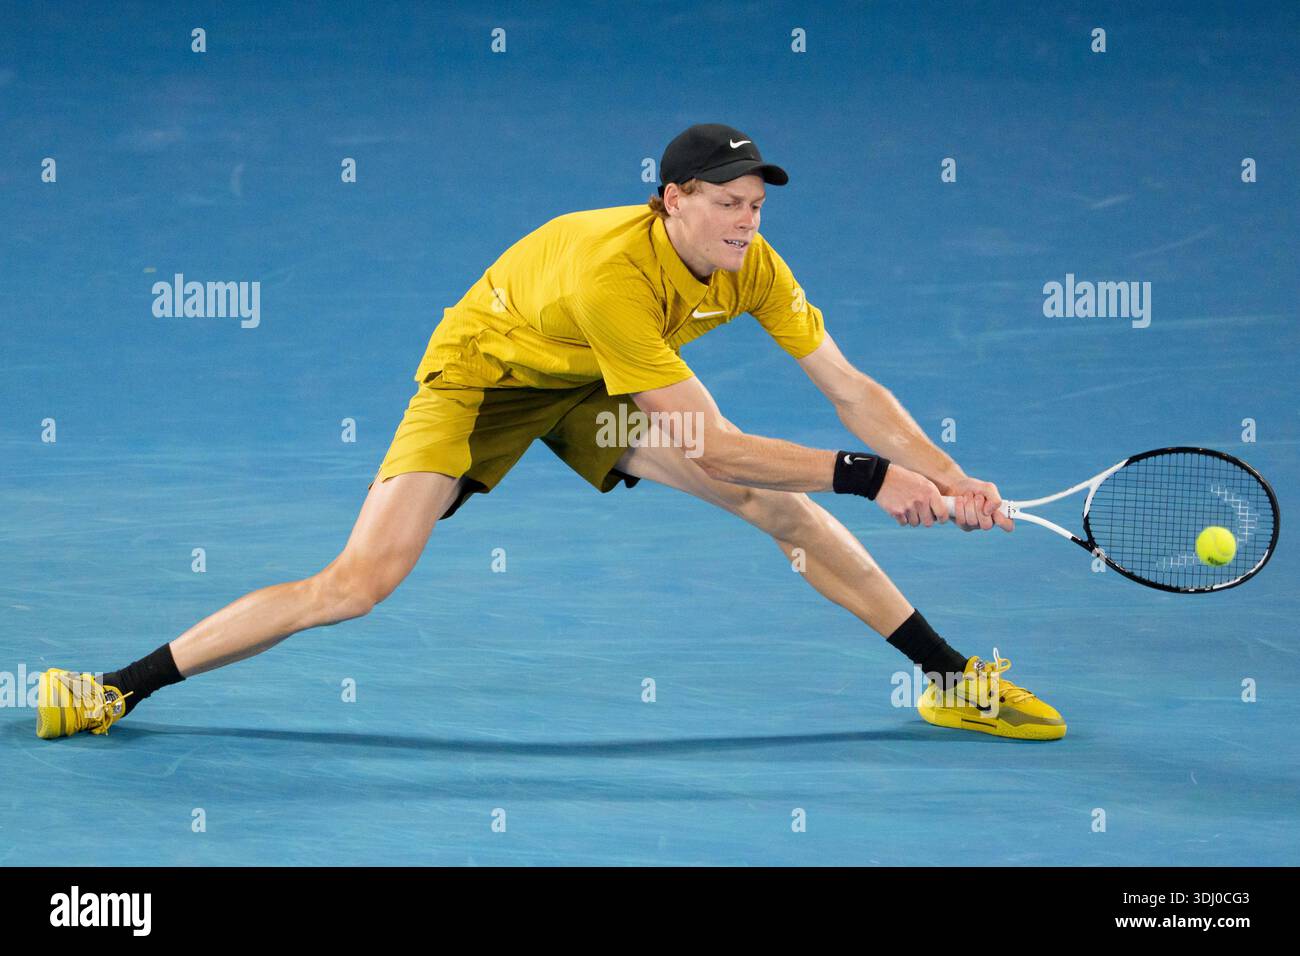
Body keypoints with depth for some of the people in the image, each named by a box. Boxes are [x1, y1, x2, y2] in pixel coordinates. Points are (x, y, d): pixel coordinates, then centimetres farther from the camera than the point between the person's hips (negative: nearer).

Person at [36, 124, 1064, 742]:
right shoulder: (613, 271, -40)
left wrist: (951, 478, -26)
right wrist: (864, 476, -37)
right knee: (357, 582, -19)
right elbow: (708, 445, -39)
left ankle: (954, 680, 7)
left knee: (781, 502, -6)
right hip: (482, 371, -6)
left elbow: (851, 389, -13)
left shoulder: (752, 266, -19)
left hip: (594, 388, 6)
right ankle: (118, 687, -10)